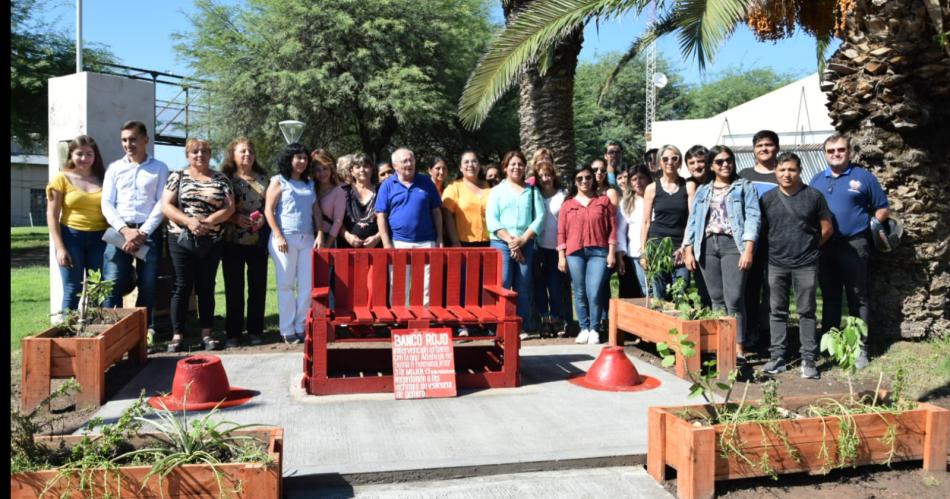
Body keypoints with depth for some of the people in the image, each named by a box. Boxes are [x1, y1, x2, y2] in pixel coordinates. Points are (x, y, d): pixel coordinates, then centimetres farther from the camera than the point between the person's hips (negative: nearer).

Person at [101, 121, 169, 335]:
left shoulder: (159, 168, 8)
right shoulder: (114, 168, 12)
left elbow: (162, 204, -1)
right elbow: (106, 203, 5)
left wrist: (143, 232, -11)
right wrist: (125, 230, -10)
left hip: (149, 233, -1)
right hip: (119, 232, 1)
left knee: (148, 286, 2)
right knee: (112, 285, -5)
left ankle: (145, 331, 11)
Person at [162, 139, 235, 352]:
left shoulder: (221, 179, 8)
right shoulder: (177, 177, 5)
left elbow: (229, 208, 0)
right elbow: (166, 206, -3)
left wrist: (209, 221, -16)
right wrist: (189, 221, -18)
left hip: (212, 241, 1)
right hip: (182, 239, -1)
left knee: (206, 287, 7)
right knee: (182, 286, 1)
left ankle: (207, 333, 13)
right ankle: (177, 335, 6)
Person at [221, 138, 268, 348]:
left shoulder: (262, 178, 11)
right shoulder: (225, 178, 2)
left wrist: (263, 217, -6)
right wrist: (235, 218, -16)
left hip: (258, 240, 2)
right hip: (233, 240, -2)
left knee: (258, 285, 5)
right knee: (234, 287, 2)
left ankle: (255, 330, 16)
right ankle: (233, 332, 11)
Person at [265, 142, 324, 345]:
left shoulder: (309, 184, 18)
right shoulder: (279, 181, 3)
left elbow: (317, 211, 15)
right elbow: (268, 210, -3)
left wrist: (320, 235, 2)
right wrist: (278, 236, -12)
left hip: (307, 239, 5)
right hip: (285, 238, -5)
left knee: (307, 285, 2)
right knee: (286, 285, 0)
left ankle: (301, 327, 11)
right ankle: (287, 330, 5)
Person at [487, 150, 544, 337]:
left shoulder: (532, 191, 15)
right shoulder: (497, 190, 10)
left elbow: (539, 217, 4)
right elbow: (491, 219, 0)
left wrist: (523, 239, -8)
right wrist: (509, 239, -12)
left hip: (526, 244, 2)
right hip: (501, 243, -1)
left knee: (523, 286, 2)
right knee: (502, 284, -8)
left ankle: (523, 327, 8)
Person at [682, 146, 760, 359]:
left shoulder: (744, 187, 7)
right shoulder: (702, 191, 18)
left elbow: (753, 217, -3)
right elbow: (693, 221, 16)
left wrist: (748, 249, -14)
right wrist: (688, 250, 6)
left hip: (732, 244, -4)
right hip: (707, 245, 4)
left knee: (733, 299, -11)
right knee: (717, 299, 6)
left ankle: (739, 349, -9)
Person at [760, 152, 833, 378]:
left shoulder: (813, 196, -2)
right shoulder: (768, 198, 3)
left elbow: (827, 228, 4)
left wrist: (810, 247, 8)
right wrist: (773, 246, 8)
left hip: (805, 265, -2)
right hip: (776, 264, 2)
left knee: (806, 311, 3)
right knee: (777, 311, 7)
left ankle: (809, 359, 9)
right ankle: (777, 357, 15)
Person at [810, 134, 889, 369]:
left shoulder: (863, 177, 0)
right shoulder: (817, 180, 11)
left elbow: (883, 210, 3)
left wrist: (866, 228, -6)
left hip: (854, 245, -4)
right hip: (824, 246, 4)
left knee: (857, 298, 0)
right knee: (829, 296, 12)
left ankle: (860, 348, 5)